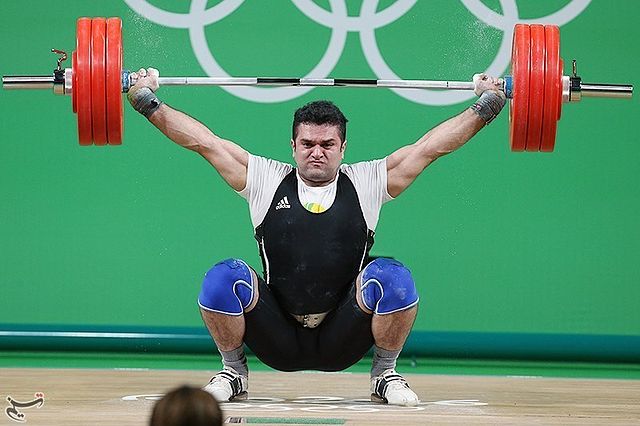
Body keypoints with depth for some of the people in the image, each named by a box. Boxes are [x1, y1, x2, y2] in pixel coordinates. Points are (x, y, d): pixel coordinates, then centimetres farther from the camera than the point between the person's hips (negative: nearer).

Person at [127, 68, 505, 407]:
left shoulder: (367, 183, 4)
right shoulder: (265, 181, 5)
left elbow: (431, 146, 4)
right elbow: (203, 141, 6)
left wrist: (485, 106, 0)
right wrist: (148, 102, 2)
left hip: (342, 340, 0)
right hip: (277, 340, 0)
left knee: (393, 279, -27)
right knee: (223, 279, -26)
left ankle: (385, 374, -1)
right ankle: (234, 373, 1)